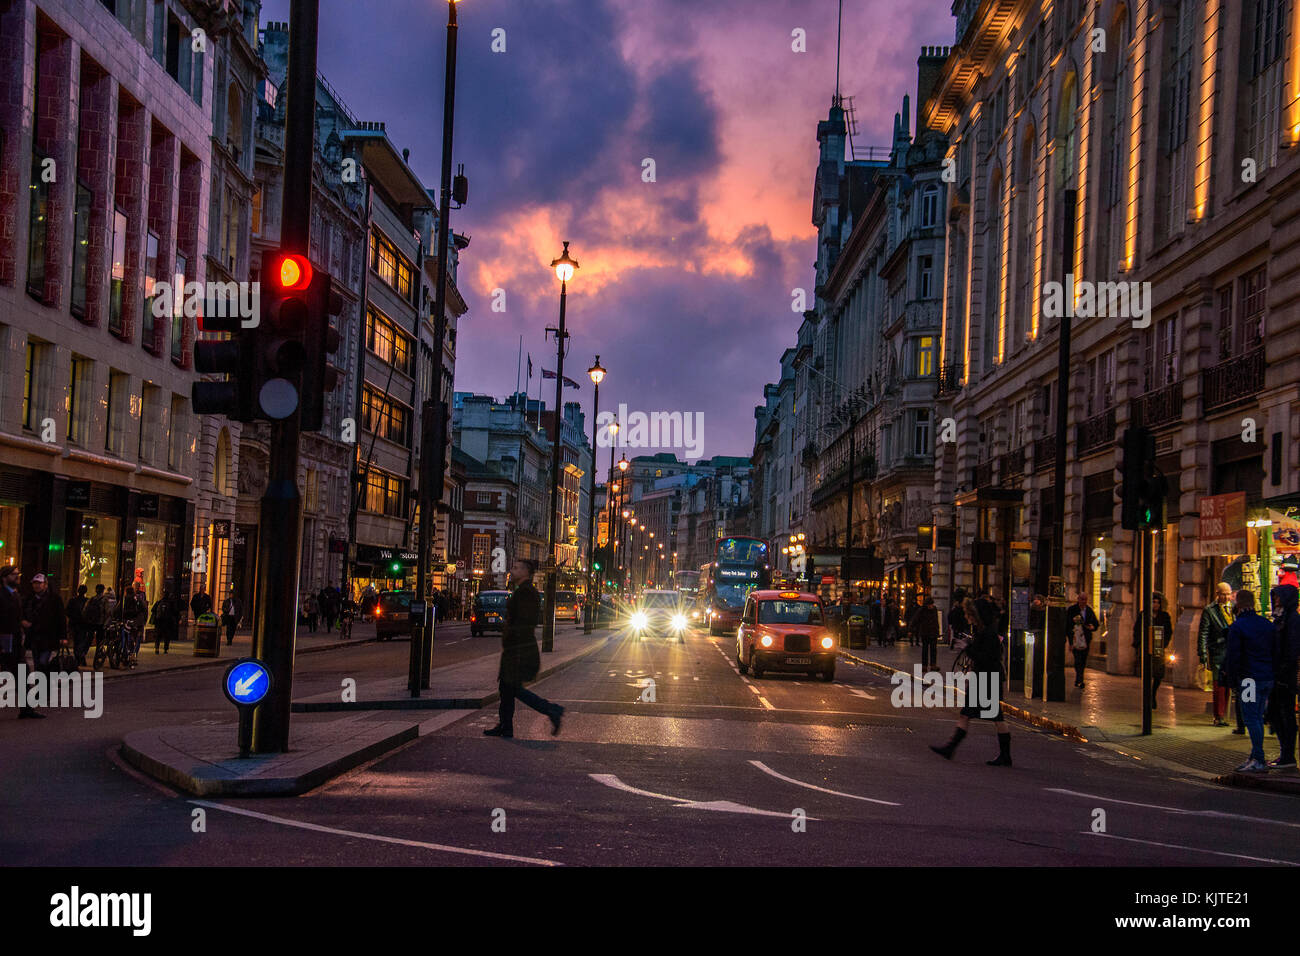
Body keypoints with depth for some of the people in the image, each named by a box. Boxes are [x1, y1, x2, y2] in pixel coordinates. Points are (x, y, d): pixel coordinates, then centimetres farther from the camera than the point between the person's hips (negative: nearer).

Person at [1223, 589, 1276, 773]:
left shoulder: (1237, 627, -9)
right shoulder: (1267, 624, 13)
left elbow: (1233, 656, -11)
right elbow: (1275, 653, 17)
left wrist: (1232, 681, -5)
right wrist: (1272, 674, 20)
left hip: (1249, 679, -7)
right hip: (1267, 678, 7)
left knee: (1252, 719, -6)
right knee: (1258, 718, 14)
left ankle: (1259, 761, -11)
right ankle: (1254, 757, 18)